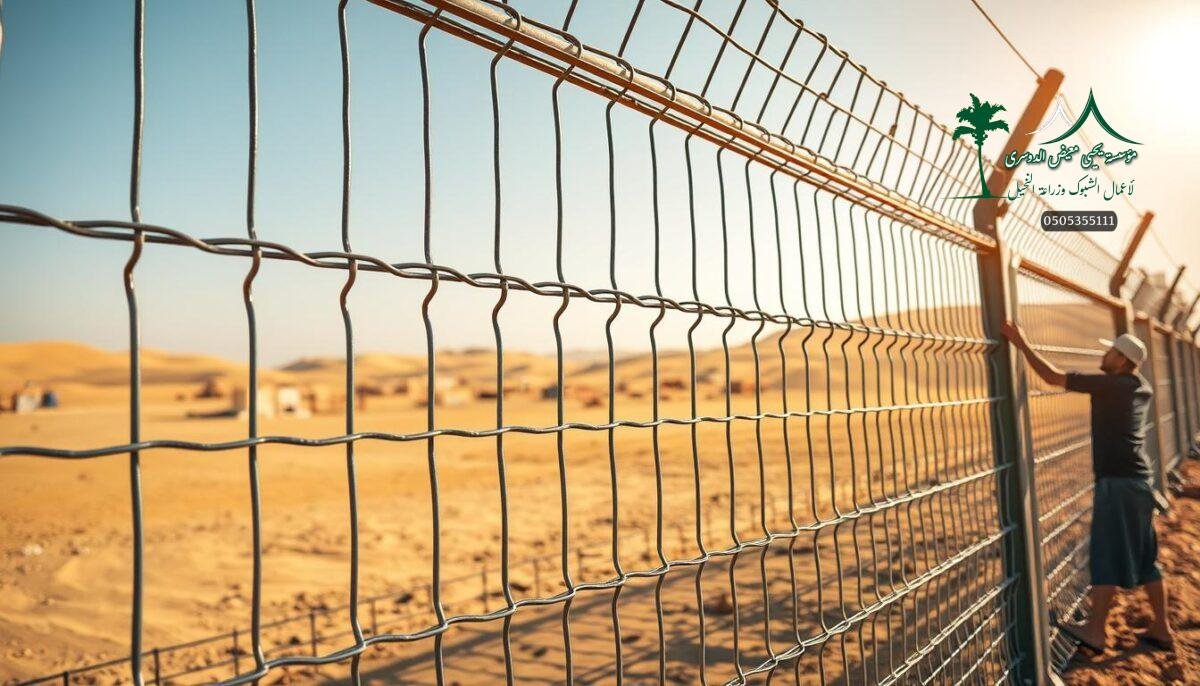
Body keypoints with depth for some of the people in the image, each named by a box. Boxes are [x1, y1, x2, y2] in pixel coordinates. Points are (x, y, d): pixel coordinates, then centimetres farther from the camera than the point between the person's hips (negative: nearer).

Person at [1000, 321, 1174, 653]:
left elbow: (1053, 376, -15)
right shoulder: (1143, 388, 10)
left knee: (1106, 555, -3)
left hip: (1117, 482, -9)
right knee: (1145, 557, 14)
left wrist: (1022, 343, -10)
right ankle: (1162, 629, 20)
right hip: (1138, 480, 9)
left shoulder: (1108, 384, -13)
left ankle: (1096, 631, 3)